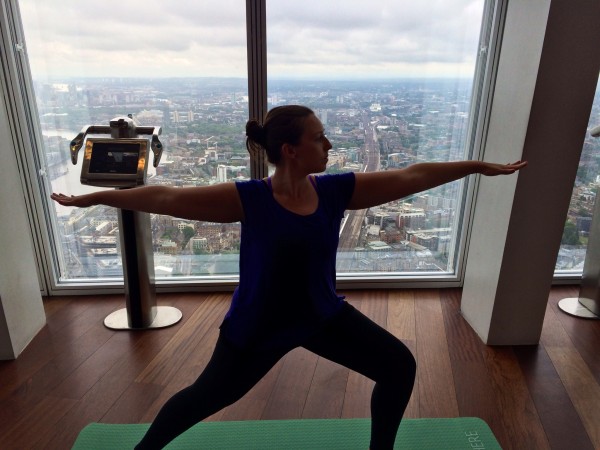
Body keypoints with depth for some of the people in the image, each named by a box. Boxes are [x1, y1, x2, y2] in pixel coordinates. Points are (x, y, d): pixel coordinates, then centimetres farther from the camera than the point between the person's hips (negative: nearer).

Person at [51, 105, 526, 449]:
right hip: (257, 327, -3)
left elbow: (410, 176, -8)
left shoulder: (336, 190, -12)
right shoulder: (248, 199, -22)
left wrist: (478, 166, -3)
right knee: (205, 397, 16)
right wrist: (95, 197, -13)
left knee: (400, 367, 3)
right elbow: (167, 198, -18)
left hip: (324, 315, 4)